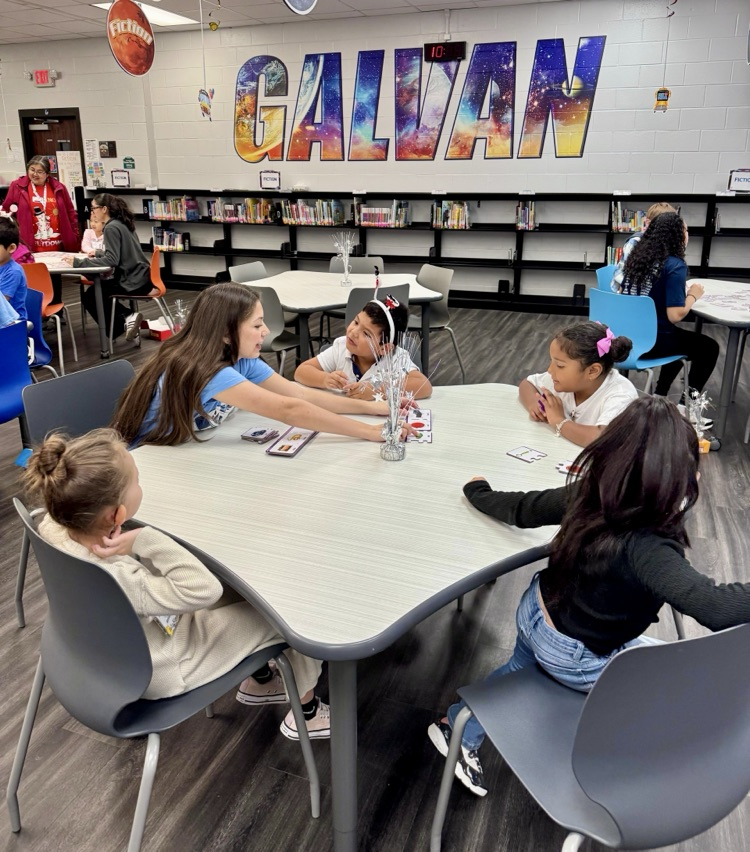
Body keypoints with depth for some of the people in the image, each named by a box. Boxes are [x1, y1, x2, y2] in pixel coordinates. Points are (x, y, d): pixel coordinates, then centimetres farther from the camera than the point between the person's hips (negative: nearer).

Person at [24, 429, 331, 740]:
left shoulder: (55, 527, -20)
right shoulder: (114, 579, -43)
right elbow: (202, 589, -41)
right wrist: (146, 540, -45)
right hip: (159, 671, -8)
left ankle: (258, 680, 37)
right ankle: (305, 712, 24)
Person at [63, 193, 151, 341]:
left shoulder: (111, 228, -14)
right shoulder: (122, 224, 13)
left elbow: (112, 261, -23)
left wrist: (78, 262, -20)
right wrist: (99, 253, 29)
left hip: (133, 281, -9)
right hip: (140, 277, 9)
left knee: (90, 296, 5)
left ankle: (127, 317, 2)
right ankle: (128, 318, 14)